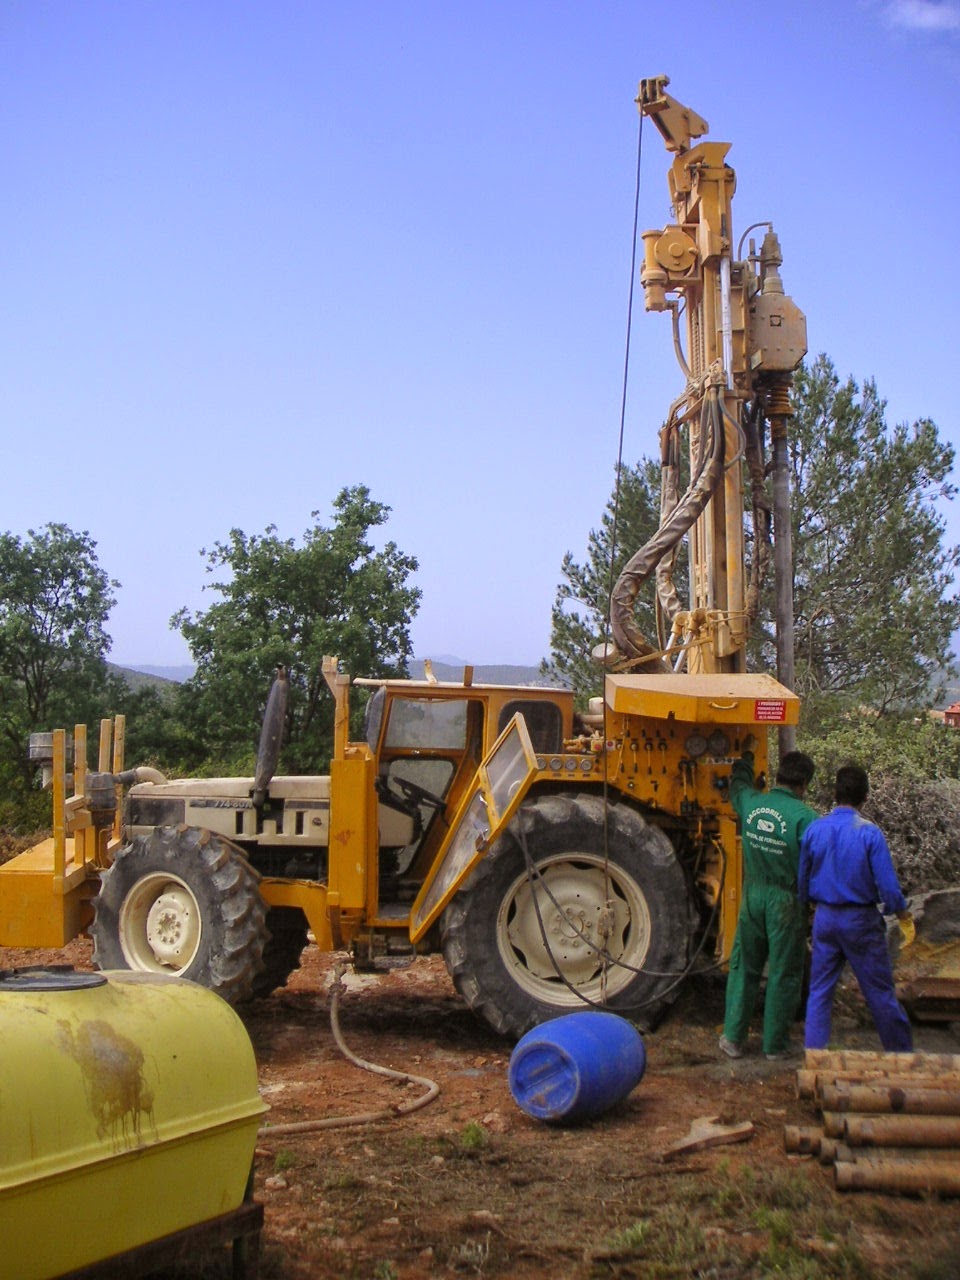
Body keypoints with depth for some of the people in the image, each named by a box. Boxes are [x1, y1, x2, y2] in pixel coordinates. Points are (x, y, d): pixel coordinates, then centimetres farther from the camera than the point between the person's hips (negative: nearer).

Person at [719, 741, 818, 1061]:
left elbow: (738, 784, 21)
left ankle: (733, 1039, 21)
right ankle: (775, 1044, 19)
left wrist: (746, 755, 38)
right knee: (784, 974, 9)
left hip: (753, 895, 4)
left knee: (744, 968, 15)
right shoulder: (804, 817, -18)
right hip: (786, 901, -4)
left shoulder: (751, 803, -3)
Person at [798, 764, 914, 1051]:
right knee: (880, 991, 8)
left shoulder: (814, 829, -4)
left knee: (819, 990, 11)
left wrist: (807, 905, 22)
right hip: (861, 920, -3)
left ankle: (813, 1052, 12)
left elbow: (801, 878, 4)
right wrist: (905, 918, 2)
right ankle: (901, 1051, 21)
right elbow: (888, 885, -12)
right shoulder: (869, 833, -15)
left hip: (825, 918, 3)